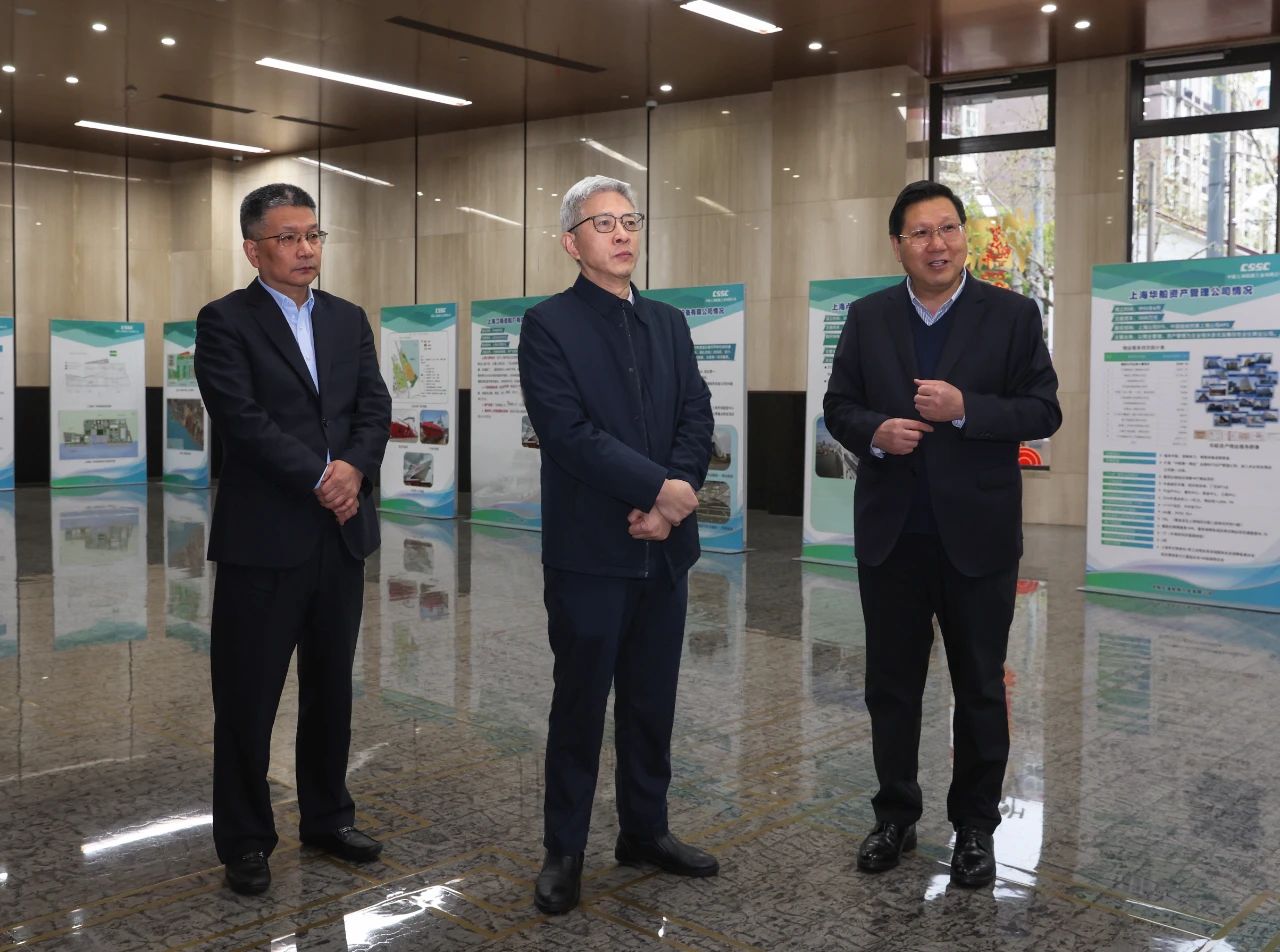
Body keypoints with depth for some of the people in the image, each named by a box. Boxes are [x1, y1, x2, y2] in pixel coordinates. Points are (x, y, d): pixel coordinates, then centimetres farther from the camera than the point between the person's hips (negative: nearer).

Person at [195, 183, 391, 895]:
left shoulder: (350, 320, 13)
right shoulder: (225, 322, -3)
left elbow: (375, 407, 5)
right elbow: (243, 418, -14)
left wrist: (354, 469, -13)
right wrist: (320, 477, -16)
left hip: (342, 531, 5)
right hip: (264, 537, -5)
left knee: (332, 685, 14)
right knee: (248, 696, 4)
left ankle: (328, 816, 30)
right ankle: (246, 841, 18)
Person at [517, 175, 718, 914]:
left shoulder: (670, 323, 12)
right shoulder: (549, 324, -5)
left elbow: (698, 419, 4)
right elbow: (570, 433, -16)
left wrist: (671, 502, -11)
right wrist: (661, 486, -17)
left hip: (664, 546, 5)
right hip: (590, 549, -5)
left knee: (653, 701, 13)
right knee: (581, 704, 5)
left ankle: (646, 830, 29)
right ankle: (565, 851, 18)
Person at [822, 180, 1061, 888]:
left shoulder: (1012, 315, -2)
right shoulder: (868, 317, 5)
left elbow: (1043, 411, -6)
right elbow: (839, 406, 6)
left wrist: (965, 408, -21)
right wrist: (874, 432, -15)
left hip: (977, 536, -2)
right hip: (890, 534, 2)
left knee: (979, 689, 10)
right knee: (890, 686, 12)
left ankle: (975, 827, 25)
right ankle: (895, 816, 28)